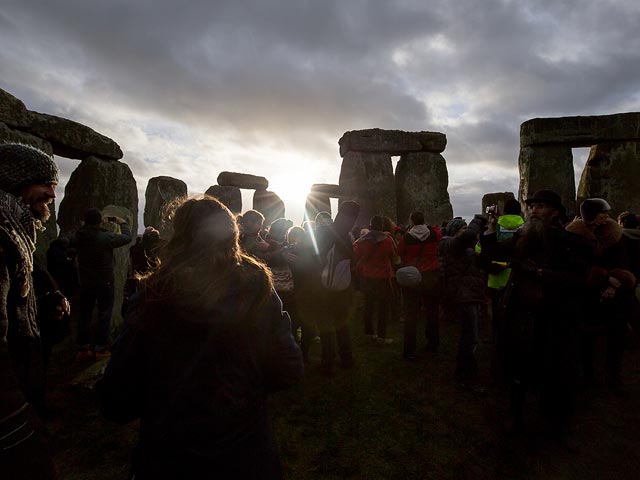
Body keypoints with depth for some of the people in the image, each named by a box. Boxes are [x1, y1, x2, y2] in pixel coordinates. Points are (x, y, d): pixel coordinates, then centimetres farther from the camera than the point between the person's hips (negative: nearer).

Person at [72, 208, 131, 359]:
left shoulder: (78, 236, -8)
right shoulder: (106, 237, -23)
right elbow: (127, 237, -12)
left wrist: (86, 226, 16)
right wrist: (123, 223, 5)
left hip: (85, 282, 5)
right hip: (104, 282, -5)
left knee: (84, 314, 15)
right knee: (104, 314, 7)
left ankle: (82, 348, 22)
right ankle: (100, 348, 12)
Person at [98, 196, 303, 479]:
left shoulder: (153, 295, -15)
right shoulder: (257, 289, -15)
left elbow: (116, 404, -11)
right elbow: (289, 373, -10)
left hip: (166, 457, 0)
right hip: (244, 454, 1)